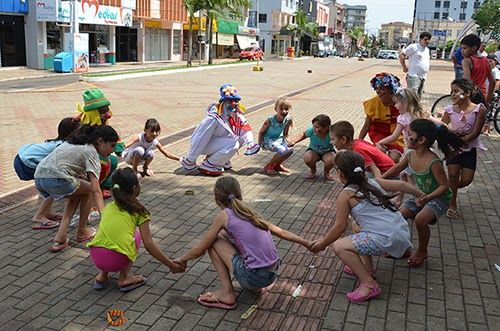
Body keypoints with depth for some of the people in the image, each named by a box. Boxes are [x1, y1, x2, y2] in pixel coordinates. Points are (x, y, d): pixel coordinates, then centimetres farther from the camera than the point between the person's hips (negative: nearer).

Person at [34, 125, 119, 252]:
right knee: (89, 189, 14)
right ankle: (82, 232, 25)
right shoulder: (91, 152, -3)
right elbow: (96, 191, -14)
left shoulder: (74, 142, 24)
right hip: (56, 180, -8)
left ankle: (60, 238, 16)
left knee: (76, 194, 27)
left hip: (38, 177, 8)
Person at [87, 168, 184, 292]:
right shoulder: (139, 210, 6)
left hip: (95, 257, 4)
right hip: (117, 260, -4)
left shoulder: (108, 207, 18)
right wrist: (171, 265, 9)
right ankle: (124, 278, 14)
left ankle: (102, 274, 21)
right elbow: (149, 244, 1)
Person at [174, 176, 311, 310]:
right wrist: (307, 244, 31)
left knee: (213, 240, 4)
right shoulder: (250, 213, 14)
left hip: (254, 277, -7)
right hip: (272, 274, 7)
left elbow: (199, 250, 3)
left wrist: (182, 259, 22)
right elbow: (281, 232, 19)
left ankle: (227, 293, 5)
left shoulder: (224, 215, -3)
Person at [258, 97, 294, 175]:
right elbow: (261, 132, -12)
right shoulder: (270, 120, -26)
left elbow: (285, 134, 4)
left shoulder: (288, 120, -13)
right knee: (282, 150, -26)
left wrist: (287, 141, -7)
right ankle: (268, 166, -4)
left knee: (290, 150, -16)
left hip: (279, 139, 6)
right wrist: (260, 144, -11)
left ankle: (277, 165, 11)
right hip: (268, 140, -6)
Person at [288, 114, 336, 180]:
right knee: (307, 158, -34)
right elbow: (304, 134, -3)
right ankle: (313, 171, 5)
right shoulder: (311, 131, -26)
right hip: (314, 151, 1)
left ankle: (326, 172, 5)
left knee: (331, 161, -35)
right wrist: (294, 141, -15)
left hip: (327, 152, -1)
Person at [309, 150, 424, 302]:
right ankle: (367, 268, 31)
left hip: (386, 239, -9)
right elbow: (401, 185, 19)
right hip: (403, 231, 9)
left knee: (339, 246, -8)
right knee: (357, 226, 28)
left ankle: (369, 284, -8)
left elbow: (340, 227, -3)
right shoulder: (374, 182, 12)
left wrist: (322, 243, 11)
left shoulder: (345, 195, -6)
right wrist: (423, 196, 35)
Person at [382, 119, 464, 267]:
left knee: (420, 219, -28)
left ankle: (422, 251, -1)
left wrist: (428, 198, -38)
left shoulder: (433, 162, -31)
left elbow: (444, 185, -25)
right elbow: (397, 168, 10)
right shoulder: (410, 155, -9)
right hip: (421, 195, 7)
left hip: (438, 198, -7)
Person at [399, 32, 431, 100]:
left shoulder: (427, 50, 19)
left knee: (418, 98, 11)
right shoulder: (414, 47, -5)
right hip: (413, 76, -8)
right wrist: (404, 68, -9)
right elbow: (401, 56, -9)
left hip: (423, 77, 9)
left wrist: (428, 65, 21)